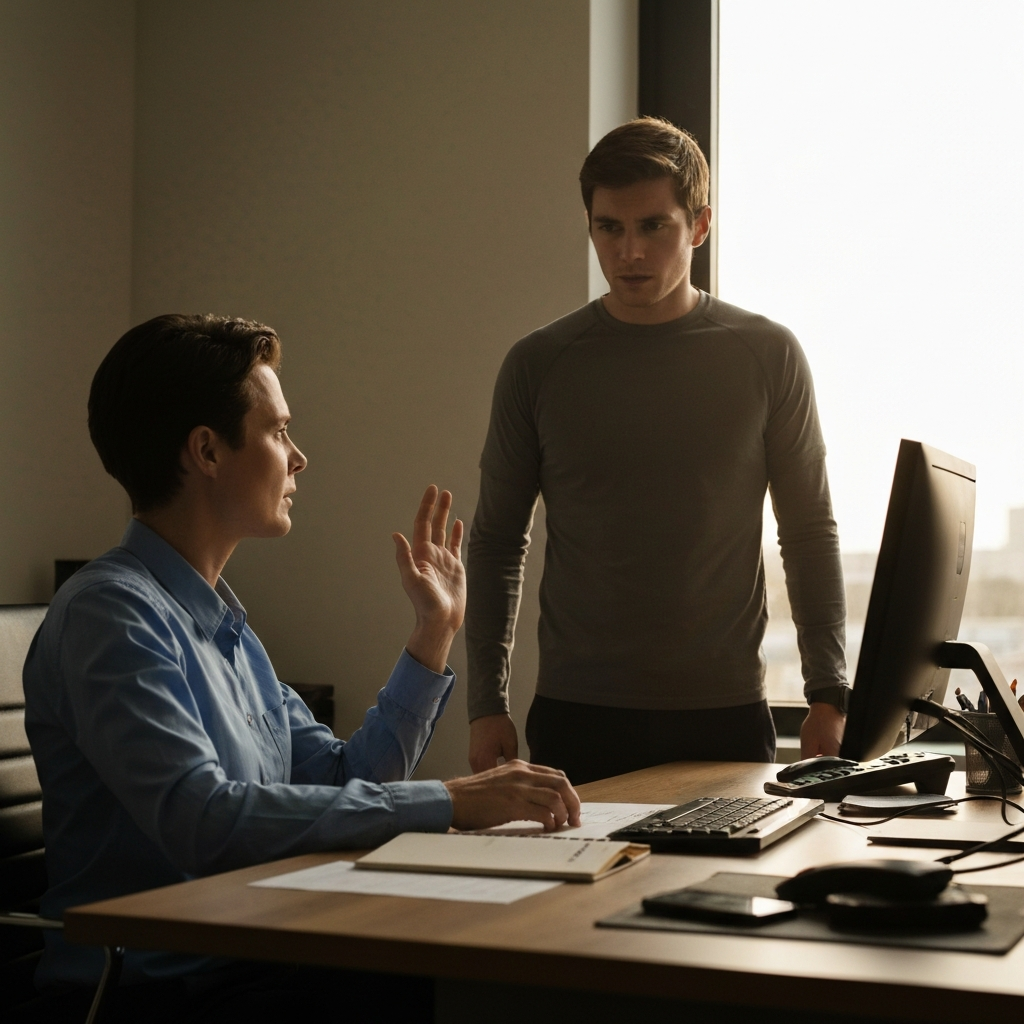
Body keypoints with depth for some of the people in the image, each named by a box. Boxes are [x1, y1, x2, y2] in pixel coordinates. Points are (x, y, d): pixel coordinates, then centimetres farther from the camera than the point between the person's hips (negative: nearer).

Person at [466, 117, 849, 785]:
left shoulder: (768, 356, 2)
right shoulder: (539, 365, 2)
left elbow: (811, 534, 6)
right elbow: (498, 543, 7)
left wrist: (830, 694, -1)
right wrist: (488, 704, 0)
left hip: (728, 717, 0)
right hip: (577, 719, 0)